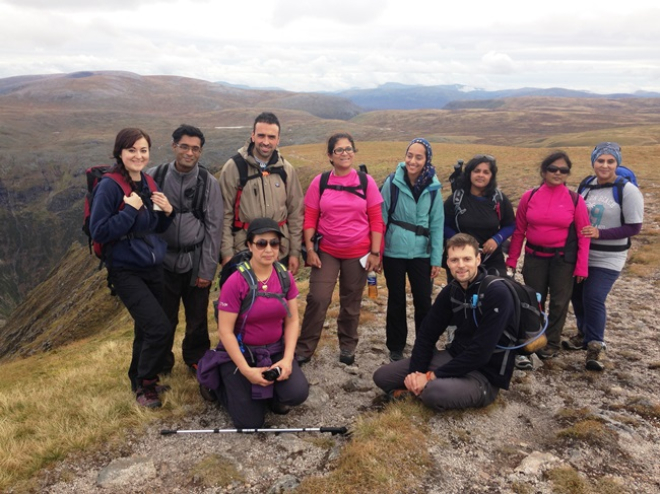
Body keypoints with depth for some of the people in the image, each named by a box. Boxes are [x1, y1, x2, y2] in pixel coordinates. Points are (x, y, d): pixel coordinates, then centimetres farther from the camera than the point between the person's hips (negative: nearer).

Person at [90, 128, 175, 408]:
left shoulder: (149, 183, 6)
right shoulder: (109, 187, -14)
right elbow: (99, 232, -17)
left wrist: (168, 211, -6)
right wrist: (130, 210, -23)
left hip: (153, 267, 6)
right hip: (126, 271, -6)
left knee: (147, 329, 14)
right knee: (160, 328, -13)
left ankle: (139, 379, 37)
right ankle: (145, 384, 11)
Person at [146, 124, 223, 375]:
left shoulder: (208, 182, -3)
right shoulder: (154, 176, -4)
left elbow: (214, 227, -2)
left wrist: (207, 269, -5)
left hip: (195, 261, 0)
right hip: (163, 261, 0)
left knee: (197, 319, 12)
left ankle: (196, 360, 37)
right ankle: (161, 365, 35)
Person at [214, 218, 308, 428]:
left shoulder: (285, 277, -5)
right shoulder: (235, 282, -19)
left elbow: (292, 320, -1)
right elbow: (225, 331, -16)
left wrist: (287, 358, -14)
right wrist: (246, 370, -18)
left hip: (275, 350, 4)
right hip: (241, 353, -3)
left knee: (298, 393, -22)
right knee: (250, 422, -5)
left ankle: (272, 393, 15)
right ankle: (224, 383, 24)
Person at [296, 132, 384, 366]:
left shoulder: (366, 182, -3)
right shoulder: (320, 182, -2)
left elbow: (376, 220, -2)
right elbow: (310, 218, 0)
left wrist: (375, 252, -6)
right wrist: (309, 249, -6)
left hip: (358, 253, 0)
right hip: (326, 251, 0)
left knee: (351, 302, 12)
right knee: (317, 298, -6)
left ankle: (347, 346, 29)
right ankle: (304, 347, 10)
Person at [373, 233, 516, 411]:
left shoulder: (497, 294, -21)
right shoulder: (451, 290, 1)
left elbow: (480, 353, -26)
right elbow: (427, 333, 4)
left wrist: (432, 376, -22)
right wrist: (415, 373, -13)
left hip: (485, 374, -5)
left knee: (434, 392, -35)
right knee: (382, 376, -3)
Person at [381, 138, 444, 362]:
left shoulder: (433, 187, -3)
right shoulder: (392, 182, -9)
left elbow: (437, 224, 0)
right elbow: (381, 217, -5)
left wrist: (437, 259, -2)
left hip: (421, 253, 1)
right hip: (394, 252, -1)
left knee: (424, 301, 7)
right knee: (396, 300, 12)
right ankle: (396, 347, 29)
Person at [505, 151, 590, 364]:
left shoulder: (575, 200, -7)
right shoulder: (529, 197, -3)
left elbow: (583, 236, -4)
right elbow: (519, 230, 3)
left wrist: (581, 267, -6)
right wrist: (512, 260, 3)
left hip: (563, 259, -1)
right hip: (534, 257, 1)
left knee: (559, 302, 9)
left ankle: (551, 343, 27)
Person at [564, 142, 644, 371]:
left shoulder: (627, 190, -12)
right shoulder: (586, 185, 4)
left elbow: (634, 227, -13)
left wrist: (600, 233, -22)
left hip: (608, 258, -5)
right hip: (580, 254, 6)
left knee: (593, 299, -12)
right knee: (577, 295, 12)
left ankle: (595, 346, 4)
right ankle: (585, 334, 34)